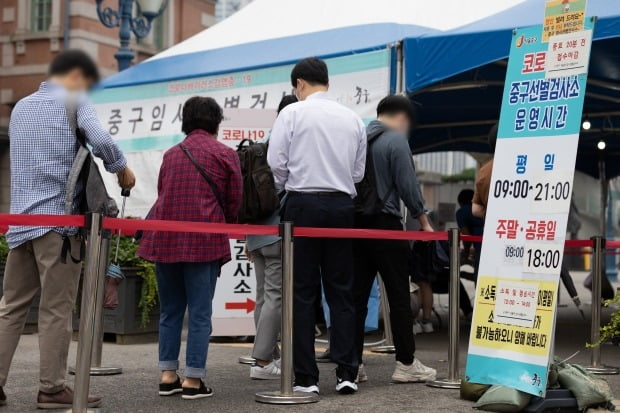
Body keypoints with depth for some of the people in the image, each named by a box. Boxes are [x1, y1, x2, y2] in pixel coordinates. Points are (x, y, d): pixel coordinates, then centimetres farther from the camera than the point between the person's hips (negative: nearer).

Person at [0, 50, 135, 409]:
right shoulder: (73, 101, -1)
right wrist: (122, 169, -1)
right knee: (57, 309, -2)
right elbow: (100, 139, -18)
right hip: (58, 217, -6)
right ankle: (52, 388, 2)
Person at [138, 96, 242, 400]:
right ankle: (193, 380, 0)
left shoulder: (171, 154, 15)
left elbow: (162, 195, 16)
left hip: (165, 238, 4)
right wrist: (223, 226, 23)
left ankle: (168, 375, 13)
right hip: (203, 239, -4)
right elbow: (234, 202, 5)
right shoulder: (225, 154, 3)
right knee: (200, 312, 0)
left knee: (170, 309, 13)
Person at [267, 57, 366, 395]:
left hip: (303, 204, -3)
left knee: (303, 292, 2)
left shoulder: (293, 113, -4)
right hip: (341, 205, 3)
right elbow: (358, 171, 11)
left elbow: (277, 162, -6)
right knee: (341, 290, 9)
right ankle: (346, 372, 7)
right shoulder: (353, 118, 8)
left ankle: (306, 377, 4)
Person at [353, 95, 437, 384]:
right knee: (399, 296, 1)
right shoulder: (396, 140, -6)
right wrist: (424, 222, 1)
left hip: (356, 225, 6)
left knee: (357, 296, 6)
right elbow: (408, 185, -10)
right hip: (384, 224, -6)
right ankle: (405, 363, 4)